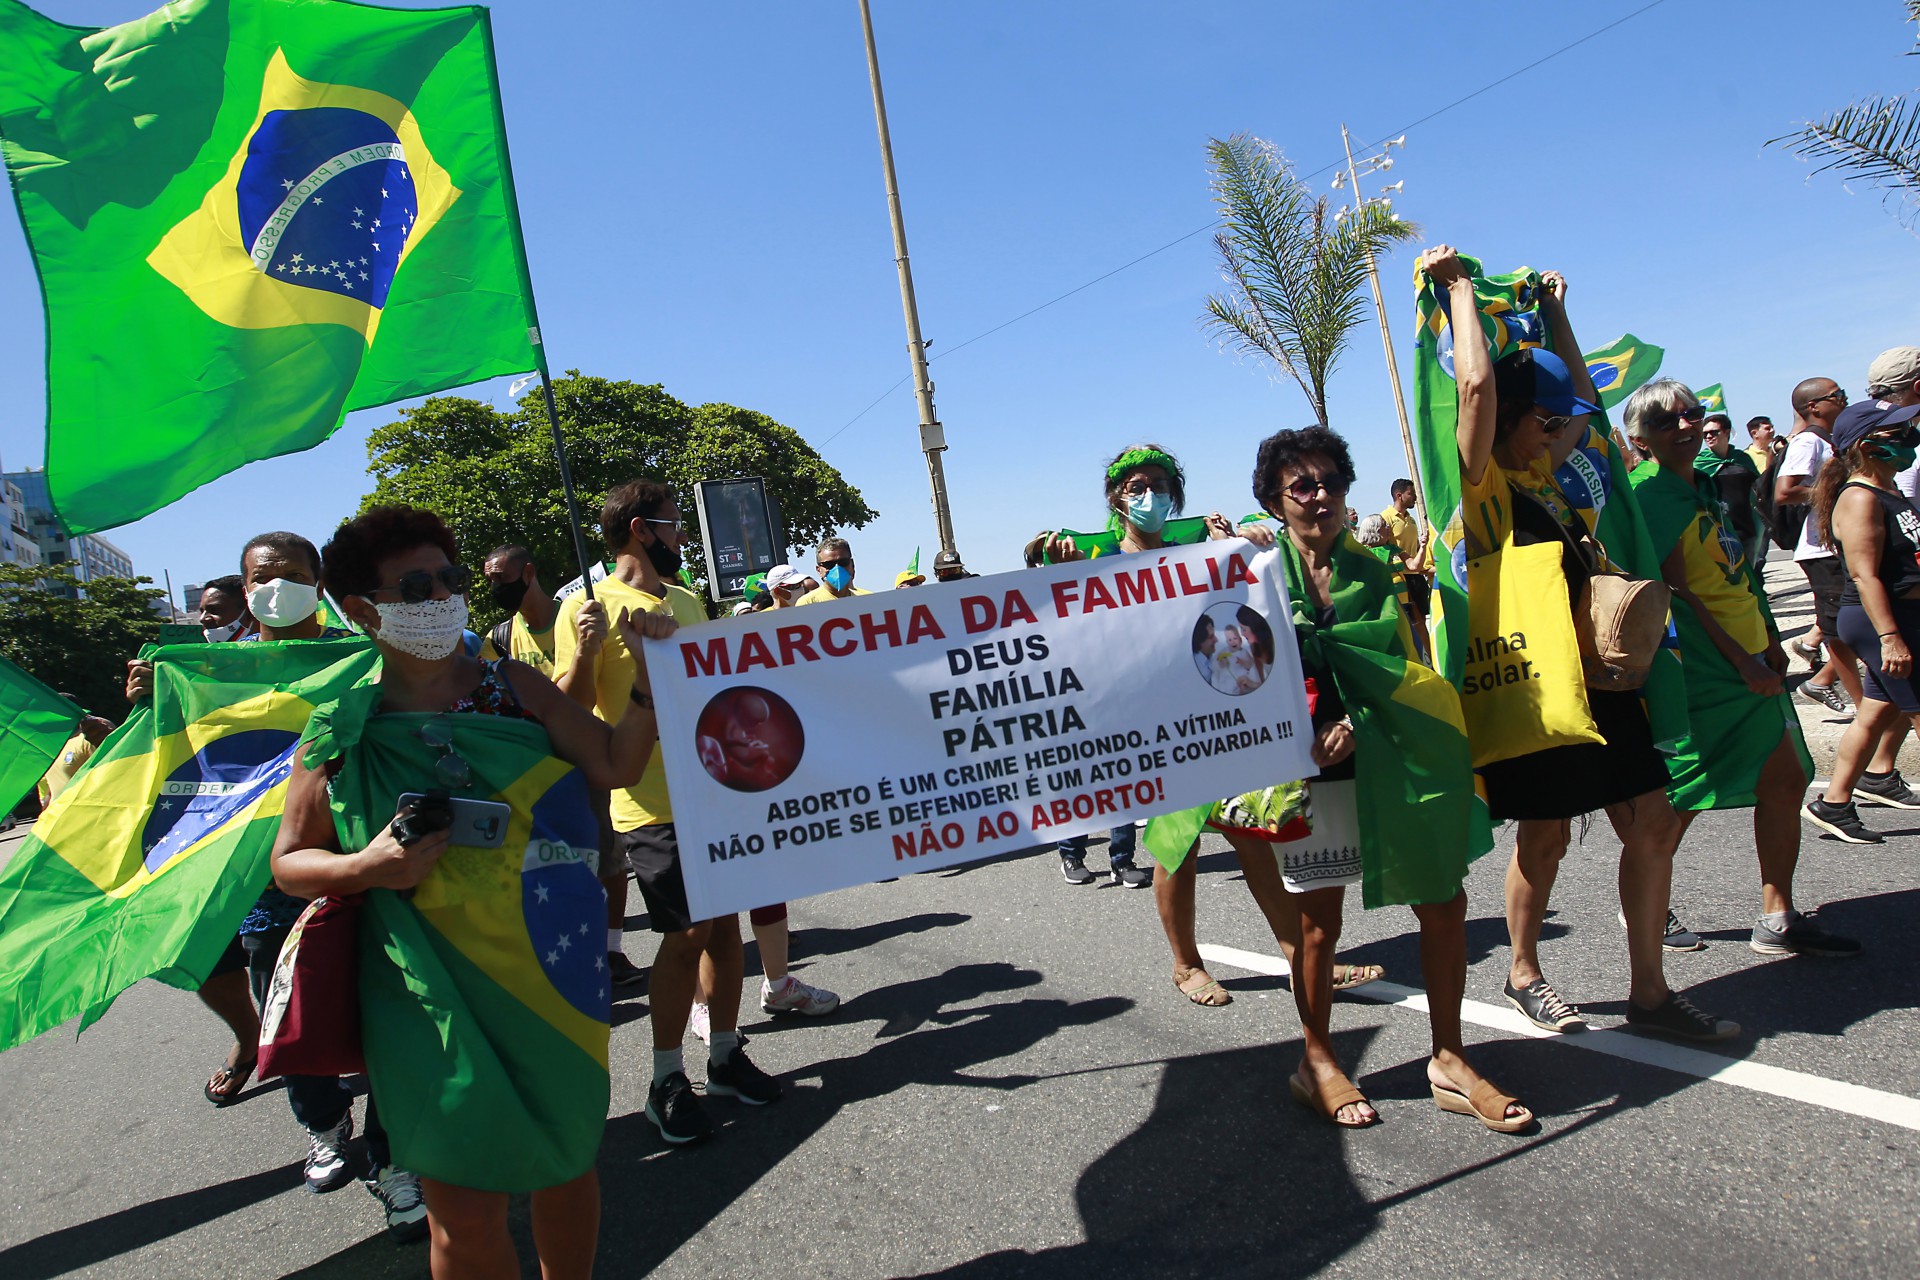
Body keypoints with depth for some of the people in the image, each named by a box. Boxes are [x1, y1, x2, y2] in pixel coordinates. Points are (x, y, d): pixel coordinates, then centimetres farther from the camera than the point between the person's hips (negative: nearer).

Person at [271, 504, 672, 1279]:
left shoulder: (512, 685, 2)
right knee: (464, 1209, 2)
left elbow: (612, 766, -2)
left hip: (549, 972, 2)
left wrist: (646, 682, -16)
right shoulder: (341, 730, -2)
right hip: (432, 992, -2)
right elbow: (290, 860, 4)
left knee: (567, 1159, 16)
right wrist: (362, 869, -15)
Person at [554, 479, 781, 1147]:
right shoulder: (590, 606, -8)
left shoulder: (687, 601, 15)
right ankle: (667, 1081, 9)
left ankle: (725, 1055, 24)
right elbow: (567, 713, -13)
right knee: (687, 933, -6)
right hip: (652, 804, -7)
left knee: (725, 922, 10)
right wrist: (585, 652, -29)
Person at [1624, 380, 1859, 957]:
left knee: (1785, 781, 9)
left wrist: (1769, 641, 16)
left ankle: (1779, 920, 19)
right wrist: (1742, 661, -18)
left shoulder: (1708, 483, 14)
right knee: (1685, 795, -1)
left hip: (1751, 661, 9)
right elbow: (1677, 590, -19)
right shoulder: (1652, 492, -14)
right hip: (1704, 667, -9)